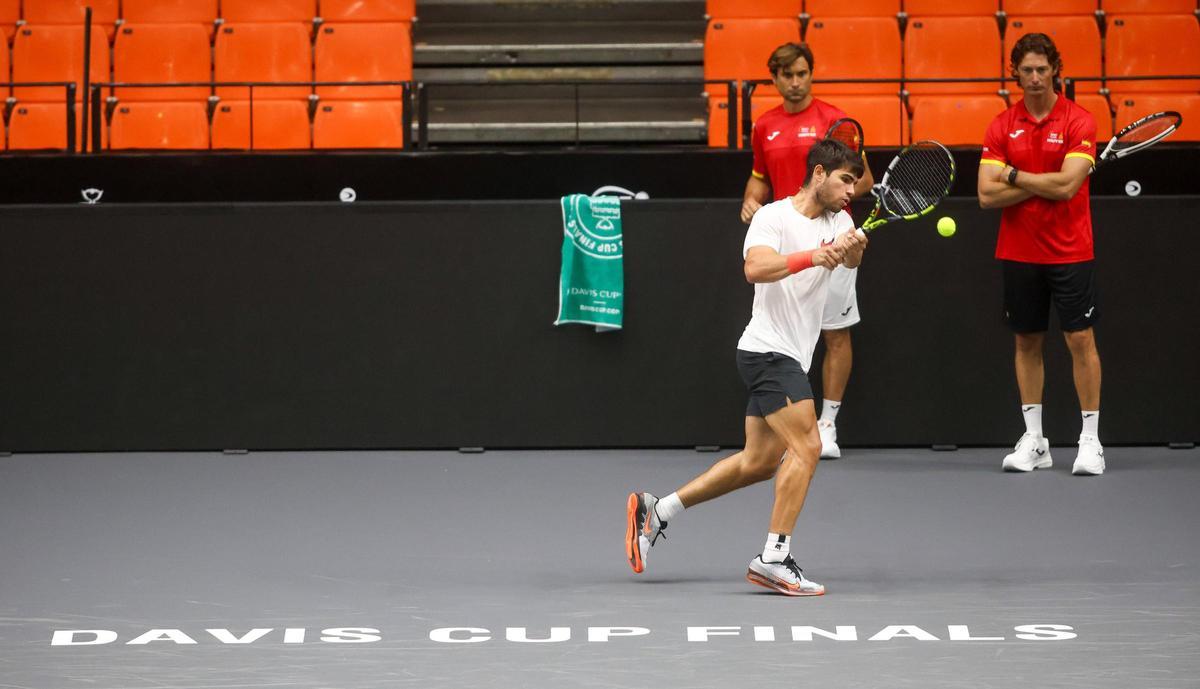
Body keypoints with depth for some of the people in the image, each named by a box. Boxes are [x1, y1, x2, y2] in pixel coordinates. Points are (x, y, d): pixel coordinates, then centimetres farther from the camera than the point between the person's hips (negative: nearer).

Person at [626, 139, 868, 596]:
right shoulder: (772, 217, -11)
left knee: (758, 461, 13)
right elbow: (756, 267, -27)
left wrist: (853, 247, -30)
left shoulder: (838, 222, 10)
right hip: (768, 350, -9)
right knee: (806, 447, -18)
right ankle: (775, 558, -17)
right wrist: (811, 257, -39)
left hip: (789, 360, 9)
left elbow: (851, 261, -8)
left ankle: (655, 511, 21)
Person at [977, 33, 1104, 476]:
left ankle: (1090, 441, 2)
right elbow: (987, 194, -4)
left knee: (1080, 340, -3)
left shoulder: (1078, 122, -6)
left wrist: (1014, 176, -9)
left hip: (1070, 252, -3)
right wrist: (1042, 183, -13)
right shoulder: (1002, 127, 3)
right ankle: (1034, 440, 15)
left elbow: (1067, 185, -18)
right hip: (1019, 253, 3)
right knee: (1027, 342, 8)